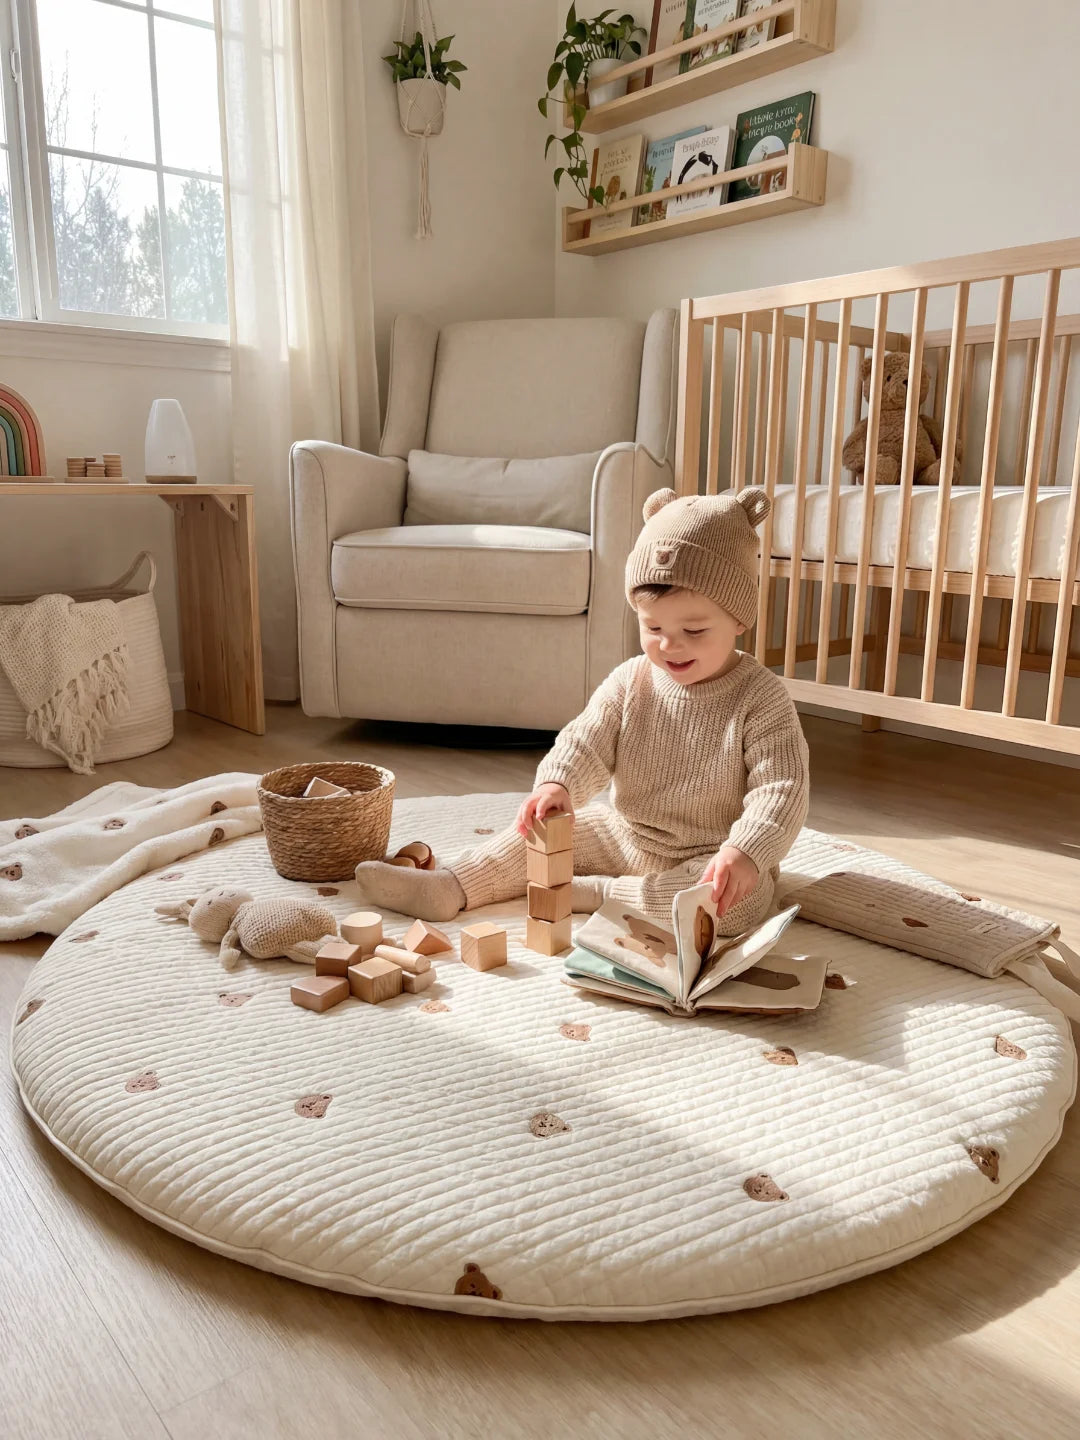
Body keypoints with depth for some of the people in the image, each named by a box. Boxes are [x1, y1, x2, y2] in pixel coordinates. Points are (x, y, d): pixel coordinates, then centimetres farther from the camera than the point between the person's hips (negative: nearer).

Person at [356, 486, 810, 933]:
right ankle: (449, 889, -8)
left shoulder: (760, 698, -16)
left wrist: (745, 852, -39)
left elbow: (783, 788, -21)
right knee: (546, 827, -4)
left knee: (742, 899, -32)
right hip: (626, 836, 4)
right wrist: (556, 783, -33)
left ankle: (593, 892, -26)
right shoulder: (629, 683, -4)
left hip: (711, 860, -4)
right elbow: (585, 743, -10)